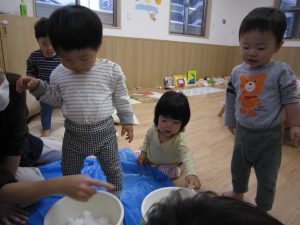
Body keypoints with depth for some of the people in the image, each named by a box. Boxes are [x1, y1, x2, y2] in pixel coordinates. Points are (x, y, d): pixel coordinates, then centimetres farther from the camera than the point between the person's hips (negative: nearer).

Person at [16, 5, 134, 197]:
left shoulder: (112, 70, -13)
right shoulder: (58, 74, -5)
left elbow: (121, 98, -3)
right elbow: (56, 98, 10)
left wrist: (127, 120, 1)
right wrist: (38, 87, -5)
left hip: (104, 131, -2)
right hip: (74, 133, 3)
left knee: (113, 169, 16)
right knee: (69, 173, 22)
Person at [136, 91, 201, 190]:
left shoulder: (179, 139, -41)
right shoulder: (153, 129, -26)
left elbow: (186, 155, -59)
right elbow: (147, 138, 0)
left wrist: (191, 174, -77)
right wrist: (143, 152, -6)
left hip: (169, 164, -4)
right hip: (150, 158, 4)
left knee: (171, 173, -27)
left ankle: (178, 167, 8)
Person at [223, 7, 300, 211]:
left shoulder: (281, 71, -16)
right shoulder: (237, 72, -4)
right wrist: (230, 121, 15)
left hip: (269, 135, -4)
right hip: (243, 132, 5)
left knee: (267, 176, 13)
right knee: (238, 167, 25)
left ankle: (263, 209, 36)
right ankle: (238, 192, 52)